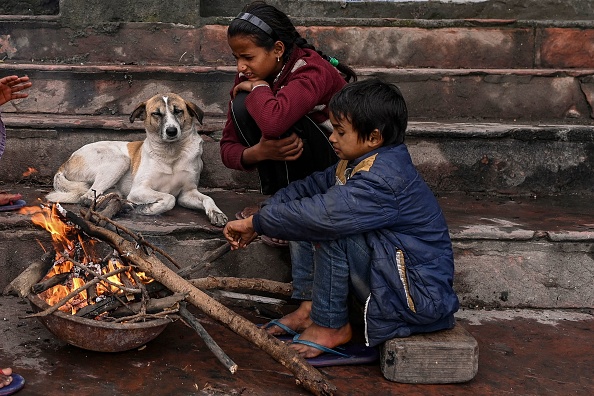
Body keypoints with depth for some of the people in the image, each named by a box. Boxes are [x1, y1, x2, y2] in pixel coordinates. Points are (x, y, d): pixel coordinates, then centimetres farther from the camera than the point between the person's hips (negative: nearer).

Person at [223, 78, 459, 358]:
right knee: (307, 225, 6)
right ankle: (309, 307, 5)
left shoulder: (381, 180, -27)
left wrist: (256, 222, -24)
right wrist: (256, 222, -6)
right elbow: (310, 187, 5)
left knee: (331, 232, -26)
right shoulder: (360, 162, 5)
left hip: (422, 296, -10)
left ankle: (331, 326, -9)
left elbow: (322, 215, -36)